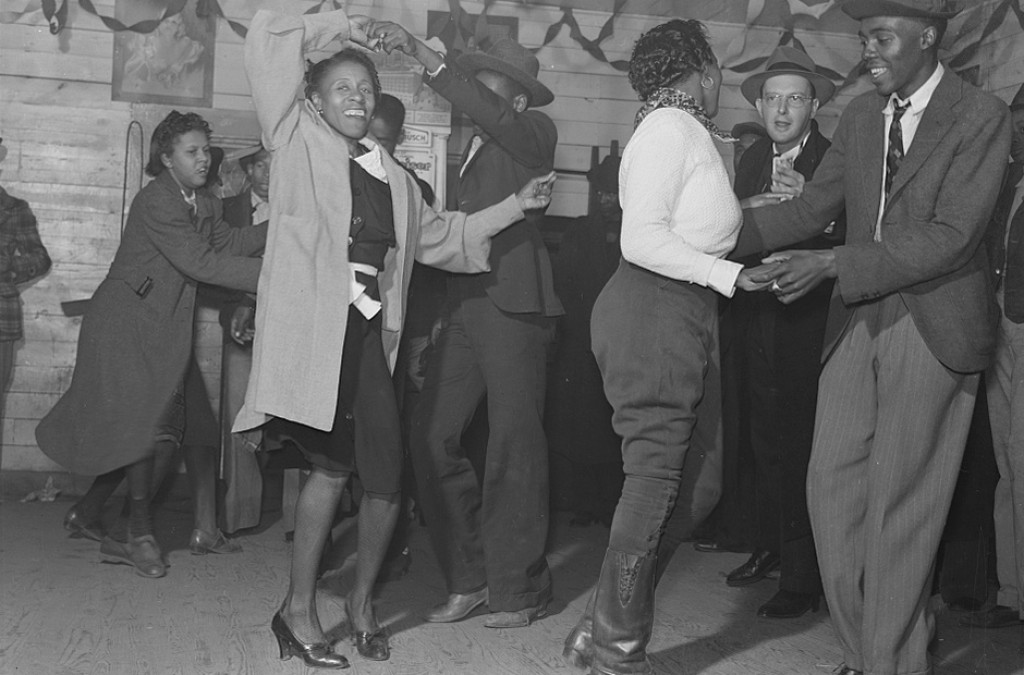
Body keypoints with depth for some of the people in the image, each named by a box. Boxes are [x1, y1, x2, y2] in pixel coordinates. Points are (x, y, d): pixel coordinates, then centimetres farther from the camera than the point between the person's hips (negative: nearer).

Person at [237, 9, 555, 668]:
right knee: (334, 464, -8)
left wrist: (515, 206, 26)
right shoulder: (299, 142, 6)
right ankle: (299, 609, 8)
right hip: (310, 324, -5)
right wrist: (335, 26, 9)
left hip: (367, 331, 5)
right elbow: (266, 39, 1)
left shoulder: (392, 176, 21)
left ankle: (363, 599, 21)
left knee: (386, 471, 0)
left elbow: (439, 235, 29)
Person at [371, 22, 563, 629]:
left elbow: (485, 113, -19)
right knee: (433, 437, -1)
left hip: (513, 305, -7)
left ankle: (519, 590, 8)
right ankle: (469, 579, 10)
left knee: (514, 448, -3)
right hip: (463, 305, 7)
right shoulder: (474, 150, 23)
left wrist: (419, 51, -21)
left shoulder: (534, 134, 2)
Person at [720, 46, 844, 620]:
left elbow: (849, 243, -17)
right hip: (753, 324, 6)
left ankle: (803, 580, 5)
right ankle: (771, 548, 33)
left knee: (797, 449, -5)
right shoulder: (753, 160, 12)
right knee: (763, 444, 16)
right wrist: (748, 207, -7)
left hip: (805, 328, -6)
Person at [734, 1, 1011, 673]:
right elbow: (812, 208, 12)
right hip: (858, 321, 6)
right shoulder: (860, 116, 11)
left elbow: (950, 235, -17)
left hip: (934, 327, -5)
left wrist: (832, 264, -23)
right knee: (833, 488, 3)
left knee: (902, 505, -1)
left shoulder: (982, 115, -8)